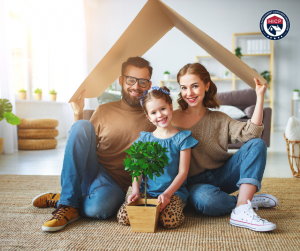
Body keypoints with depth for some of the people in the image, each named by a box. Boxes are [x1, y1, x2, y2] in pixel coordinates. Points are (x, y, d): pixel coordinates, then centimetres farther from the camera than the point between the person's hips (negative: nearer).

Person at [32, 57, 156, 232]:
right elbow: (82, 147, 10)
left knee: (98, 207, -39)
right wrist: (78, 115, -1)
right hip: (87, 175, 3)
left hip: (116, 186, -2)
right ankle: (68, 202, -21)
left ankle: (61, 200, -5)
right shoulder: (104, 111, 10)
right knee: (82, 126, -24)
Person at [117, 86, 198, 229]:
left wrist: (167, 194, -16)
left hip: (173, 191, -2)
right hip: (146, 190, 3)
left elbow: (183, 172, -4)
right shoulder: (145, 139, 11)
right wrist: (135, 190, -10)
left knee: (170, 221, -30)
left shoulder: (182, 139, 1)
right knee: (123, 217, -19)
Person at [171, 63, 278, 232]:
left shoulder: (219, 119, 6)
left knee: (257, 144, -18)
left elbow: (250, 133, -11)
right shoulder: (172, 119, 1)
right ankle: (250, 200, -8)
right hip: (195, 183, -3)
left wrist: (260, 97, -12)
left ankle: (241, 211, -31)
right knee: (206, 200, -40)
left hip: (221, 176, 4)